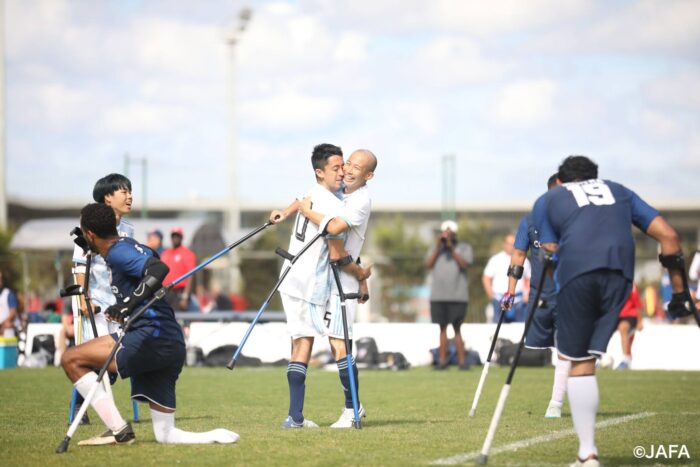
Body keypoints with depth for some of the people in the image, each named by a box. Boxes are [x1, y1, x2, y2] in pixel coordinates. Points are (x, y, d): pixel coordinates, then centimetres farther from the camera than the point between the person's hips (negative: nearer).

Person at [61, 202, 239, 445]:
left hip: (151, 337, -10)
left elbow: (159, 269, -23)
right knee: (165, 435, 11)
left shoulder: (118, 251, -7)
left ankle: (118, 430, -12)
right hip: (173, 346, 10)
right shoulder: (129, 245, 21)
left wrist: (128, 305, -27)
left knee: (71, 359, -8)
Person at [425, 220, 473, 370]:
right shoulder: (435, 248, 15)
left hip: (457, 295, -3)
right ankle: (442, 359, 7)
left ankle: (461, 360, -5)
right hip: (438, 295, 3)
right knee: (442, 327, 4)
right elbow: (428, 264, 1)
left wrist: (451, 248, -14)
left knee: (457, 328, -7)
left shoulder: (464, 248, 7)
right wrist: (437, 247, -6)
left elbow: (465, 264, -10)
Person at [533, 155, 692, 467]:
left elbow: (551, 254, 13)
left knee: (580, 363, 6)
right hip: (619, 272, 2)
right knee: (586, 358, 6)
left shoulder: (547, 200, 25)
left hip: (575, 274, -2)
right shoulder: (620, 192, 30)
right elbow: (668, 235, 21)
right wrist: (679, 290, 22)